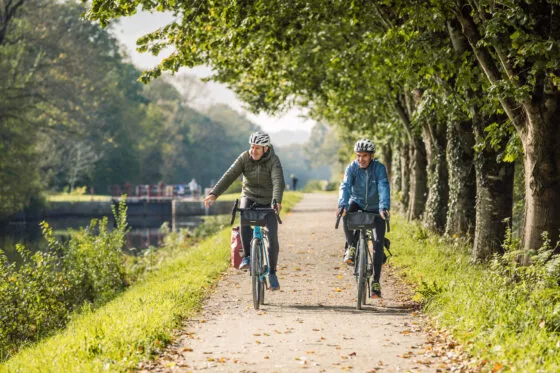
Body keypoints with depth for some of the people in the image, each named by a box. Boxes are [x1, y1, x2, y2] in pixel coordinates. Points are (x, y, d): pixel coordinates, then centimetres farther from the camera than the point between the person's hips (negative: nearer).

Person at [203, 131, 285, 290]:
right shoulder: (245, 158, -10)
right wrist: (214, 193, -31)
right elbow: (229, 175, -17)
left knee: (272, 238, -11)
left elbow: (278, 182, -33)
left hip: (268, 202, -1)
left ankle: (272, 273, 6)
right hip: (249, 198, 1)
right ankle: (247, 256, -23)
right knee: (244, 218, -33)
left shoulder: (273, 161, -18)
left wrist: (277, 201, -51)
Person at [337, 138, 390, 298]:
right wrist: (342, 205, -46)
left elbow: (384, 188, -30)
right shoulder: (352, 168, -15)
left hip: (375, 209, -1)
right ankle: (351, 247, -18)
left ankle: (375, 281, -2)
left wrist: (384, 207, -47)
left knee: (378, 244, -9)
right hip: (357, 203, 1)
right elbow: (345, 186, -27)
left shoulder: (379, 168, -18)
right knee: (347, 212, -35)